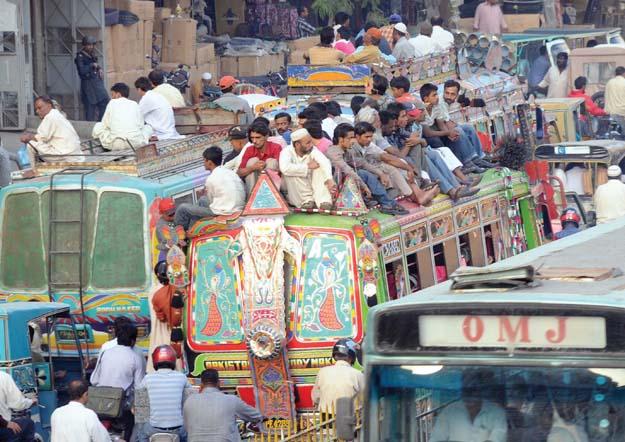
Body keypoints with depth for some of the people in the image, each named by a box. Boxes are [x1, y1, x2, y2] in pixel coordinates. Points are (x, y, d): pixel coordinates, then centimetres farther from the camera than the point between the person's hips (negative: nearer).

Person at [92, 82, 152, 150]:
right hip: (136, 143, 1)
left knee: (98, 126, 25)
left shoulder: (112, 103, 9)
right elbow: (141, 124, 17)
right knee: (148, 127, 32)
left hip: (116, 144, -1)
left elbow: (105, 125, 13)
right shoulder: (134, 104, 13)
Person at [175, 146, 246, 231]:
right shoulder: (230, 172, 7)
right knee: (202, 200, 33)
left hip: (223, 213, -8)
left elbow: (211, 200, -1)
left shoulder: (212, 179, -14)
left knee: (183, 208, 5)